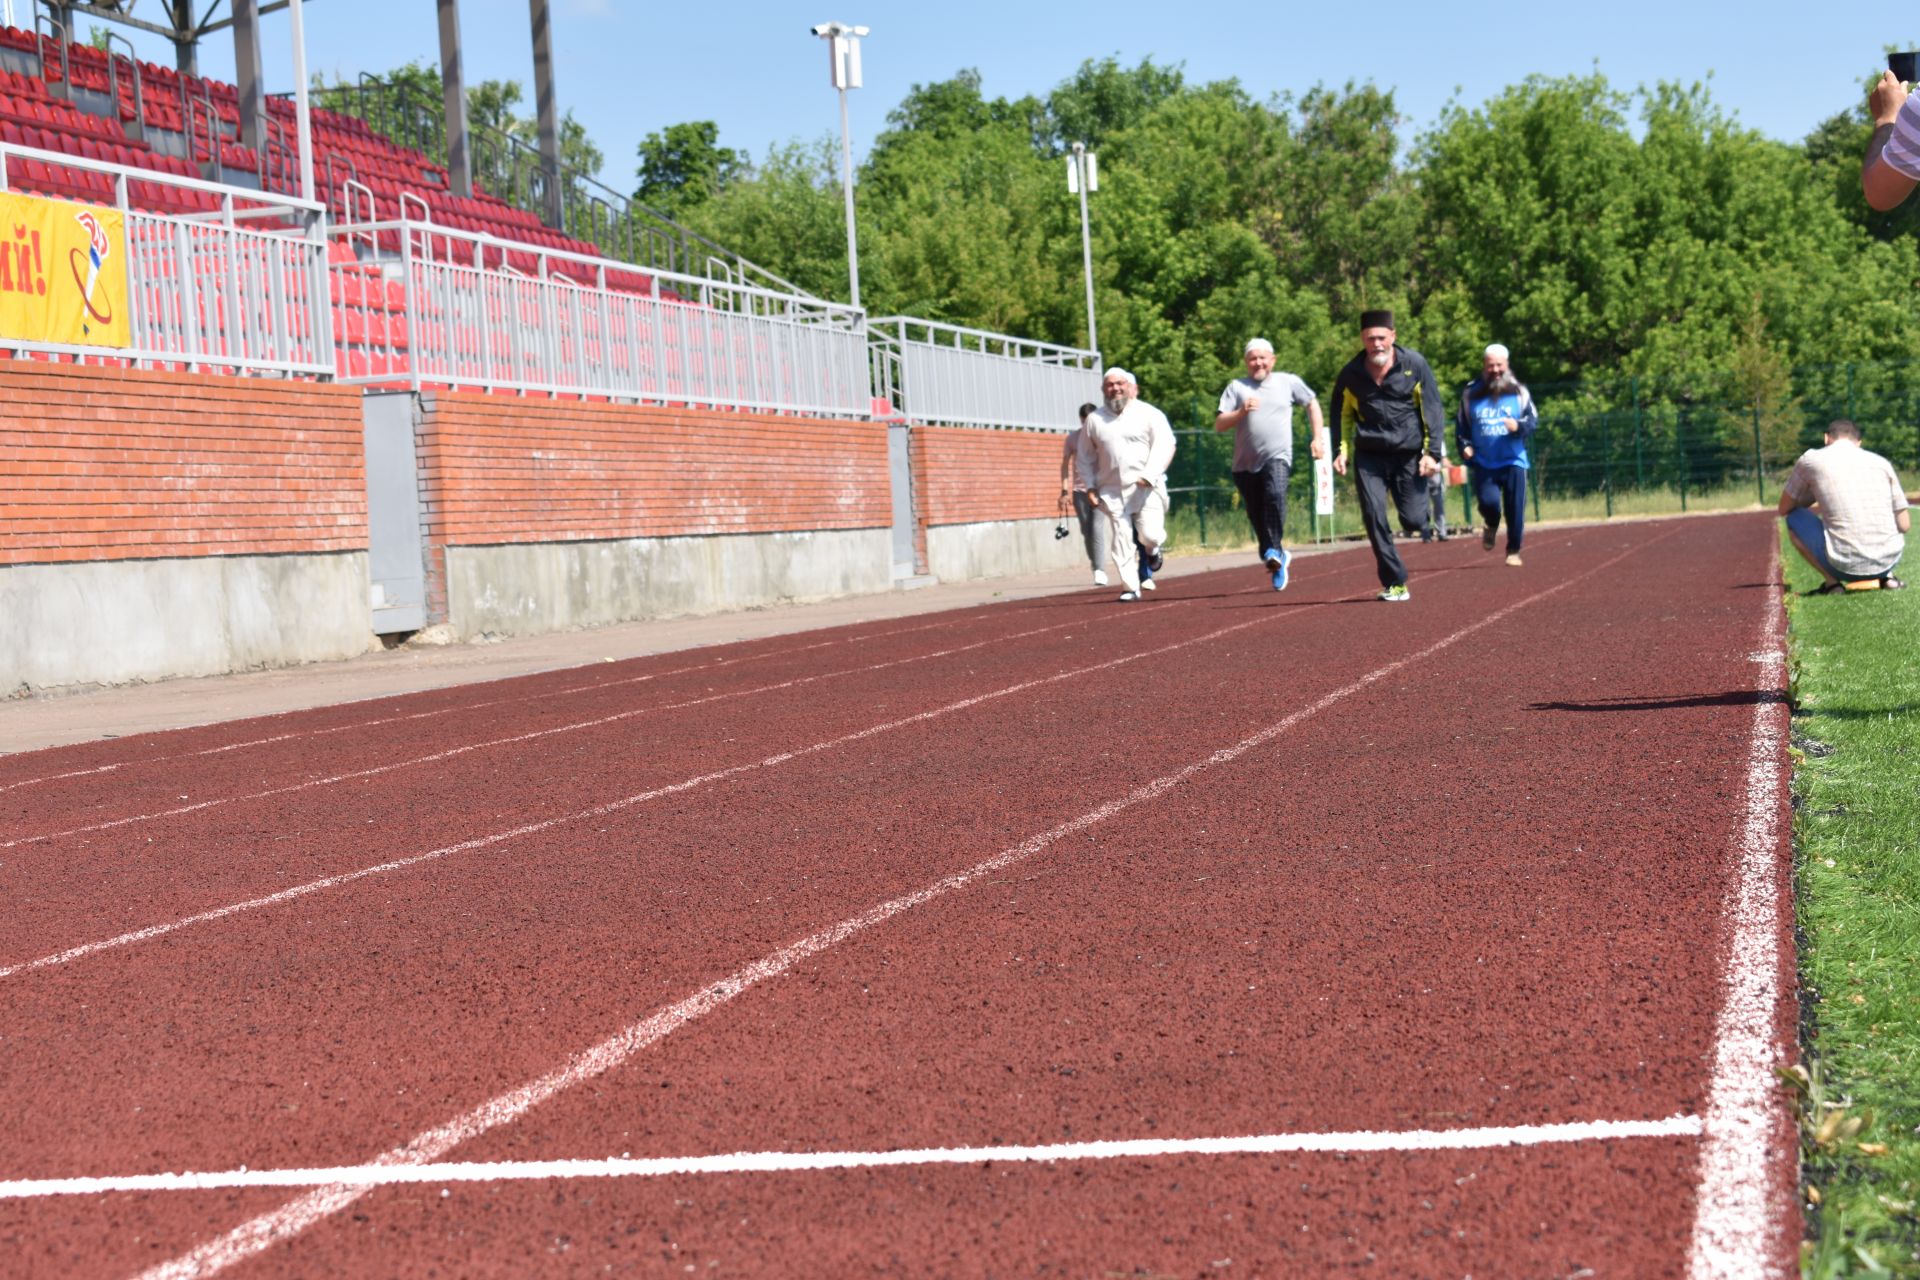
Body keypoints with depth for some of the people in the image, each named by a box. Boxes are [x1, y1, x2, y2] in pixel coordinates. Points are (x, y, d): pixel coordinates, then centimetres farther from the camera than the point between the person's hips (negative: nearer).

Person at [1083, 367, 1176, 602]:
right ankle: (1131, 588, 6)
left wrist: (1150, 475, -22)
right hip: (1112, 491, 3)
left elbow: (1164, 446, -8)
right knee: (1121, 541, -3)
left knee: (1149, 535, -12)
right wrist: (1091, 485, 9)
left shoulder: (1150, 414, 0)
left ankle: (1152, 550, 25)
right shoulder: (1094, 420, 10)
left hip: (1146, 488, -2)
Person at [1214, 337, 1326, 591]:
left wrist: (1318, 438, 14)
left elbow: (1312, 403, 22)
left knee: (1275, 495, -31)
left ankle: (1274, 551, -27)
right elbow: (1218, 425, 0)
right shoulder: (1236, 387, 6)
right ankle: (1277, 559, 27)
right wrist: (1241, 412, -17)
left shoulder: (1288, 382, 8)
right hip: (1246, 463, 2)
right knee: (1256, 516, 7)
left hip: (1278, 458, -2)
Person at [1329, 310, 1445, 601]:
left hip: (1409, 454, -1)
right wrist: (1341, 452, 4)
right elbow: (1341, 414, 14)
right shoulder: (1351, 374, 0)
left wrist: (1432, 452, -6)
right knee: (1374, 519, -10)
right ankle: (1394, 584, 0)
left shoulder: (1414, 364, -5)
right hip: (1370, 456, 1)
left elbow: (1432, 408, 0)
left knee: (1413, 520, -8)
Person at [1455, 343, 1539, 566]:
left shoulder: (1519, 392, 3)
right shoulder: (1471, 394, 5)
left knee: (1515, 509, -1)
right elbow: (1461, 425, 13)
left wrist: (1519, 426, -20)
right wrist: (1465, 446, -3)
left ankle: (1513, 551, 15)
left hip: (1513, 461, 0)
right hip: (1483, 463, 0)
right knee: (1488, 502, -16)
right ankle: (1491, 526, 20)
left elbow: (1533, 420, 1)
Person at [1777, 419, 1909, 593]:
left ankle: (1831, 581, 4)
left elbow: (1784, 509, 17)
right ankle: (1887, 576, 12)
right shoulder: (1881, 462, 12)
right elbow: (1904, 525, 13)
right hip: (1888, 563, 4)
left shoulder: (1811, 459, 6)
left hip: (1845, 567, -4)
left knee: (1794, 519, 19)